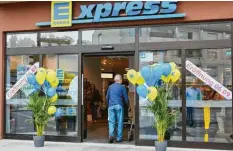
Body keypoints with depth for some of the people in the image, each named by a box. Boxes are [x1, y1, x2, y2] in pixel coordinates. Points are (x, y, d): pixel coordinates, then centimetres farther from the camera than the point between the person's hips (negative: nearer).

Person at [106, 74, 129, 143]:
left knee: (111, 121, 3)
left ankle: (111, 135, -14)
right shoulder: (122, 87, 0)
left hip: (111, 106, 3)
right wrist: (128, 106, 14)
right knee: (120, 122, 4)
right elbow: (126, 98, 2)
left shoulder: (110, 87, 12)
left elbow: (107, 97, 17)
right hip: (119, 106, -3)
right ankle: (119, 137, 6)